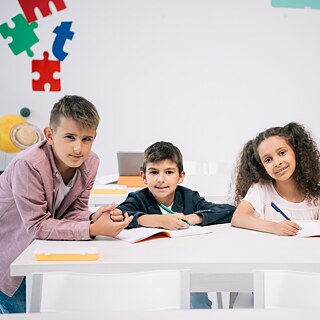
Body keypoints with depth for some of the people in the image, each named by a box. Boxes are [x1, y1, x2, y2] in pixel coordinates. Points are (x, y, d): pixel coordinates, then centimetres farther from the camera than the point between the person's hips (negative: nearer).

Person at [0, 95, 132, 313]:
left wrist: (93, 218, -30)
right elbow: (37, 225, -32)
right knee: (21, 311, -1)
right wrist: (93, 229, -37)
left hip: (38, 248, 6)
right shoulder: (29, 165, -34)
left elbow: (75, 210, -6)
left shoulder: (90, 162, -14)